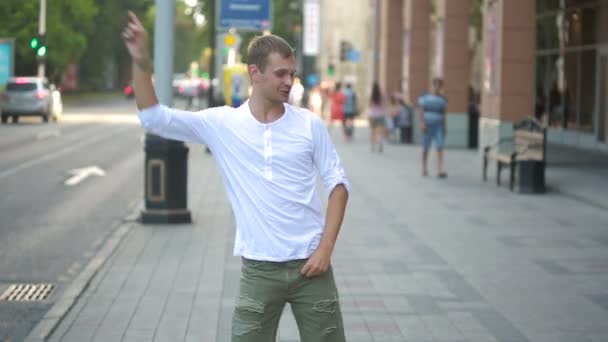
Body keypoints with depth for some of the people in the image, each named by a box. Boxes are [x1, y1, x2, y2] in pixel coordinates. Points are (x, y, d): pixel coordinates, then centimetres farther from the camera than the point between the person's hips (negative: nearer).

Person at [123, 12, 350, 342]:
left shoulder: (310, 124, -1)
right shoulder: (221, 124, -2)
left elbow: (337, 184, 3)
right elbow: (153, 117, -4)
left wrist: (326, 248, -6)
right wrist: (141, 62, -17)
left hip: (310, 264, 0)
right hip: (258, 270, 0)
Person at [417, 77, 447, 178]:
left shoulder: (443, 99, 10)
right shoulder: (425, 97, 1)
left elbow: (443, 113, 15)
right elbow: (420, 110, -3)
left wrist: (444, 127, 12)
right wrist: (422, 122, -16)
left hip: (439, 126, 2)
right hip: (427, 125, -2)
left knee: (440, 147, -12)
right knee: (425, 148, 5)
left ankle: (440, 170, -19)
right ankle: (424, 168, 21)